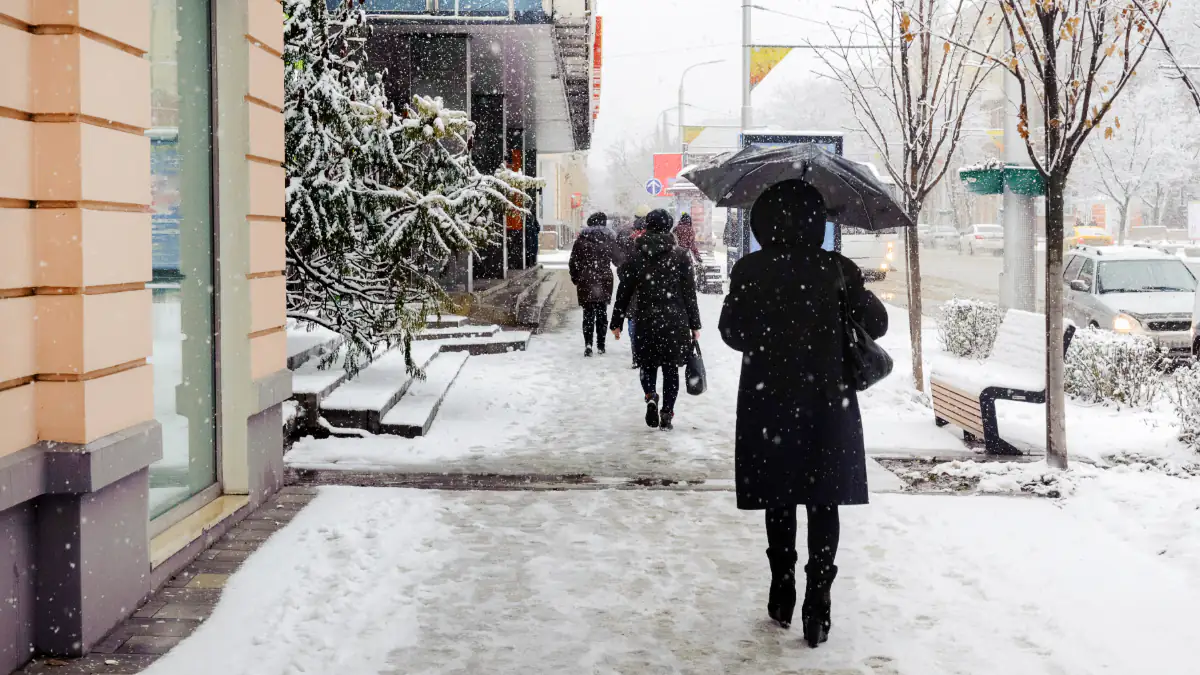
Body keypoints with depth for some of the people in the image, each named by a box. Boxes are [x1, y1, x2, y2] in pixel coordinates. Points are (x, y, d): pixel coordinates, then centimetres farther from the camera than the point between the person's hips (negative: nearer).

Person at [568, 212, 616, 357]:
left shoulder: (581, 239, -1)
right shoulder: (609, 239, 1)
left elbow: (573, 262, 1)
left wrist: (575, 278, 10)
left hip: (586, 281, -1)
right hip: (604, 281, 1)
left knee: (588, 313, 3)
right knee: (602, 312, 11)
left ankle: (588, 343, -13)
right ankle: (601, 345, 11)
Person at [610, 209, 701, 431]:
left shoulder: (637, 257, 2)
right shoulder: (681, 256, -1)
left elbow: (624, 293, 3)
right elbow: (689, 294, -2)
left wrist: (616, 322, 12)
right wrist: (695, 325, 4)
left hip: (646, 321, 1)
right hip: (675, 321, 0)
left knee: (648, 365, 15)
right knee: (671, 368, 9)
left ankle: (650, 396, -12)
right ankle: (667, 414, 8)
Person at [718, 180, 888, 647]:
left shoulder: (749, 271, -7)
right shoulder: (837, 269, -6)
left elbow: (732, 332, -4)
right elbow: (876, 324, 0)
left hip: (769, 400, 0)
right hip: (829, 400, 0)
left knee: (779, 499, 14)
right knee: (824, 503, 6)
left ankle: (783, 598, 22)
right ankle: (817, 606, 1)